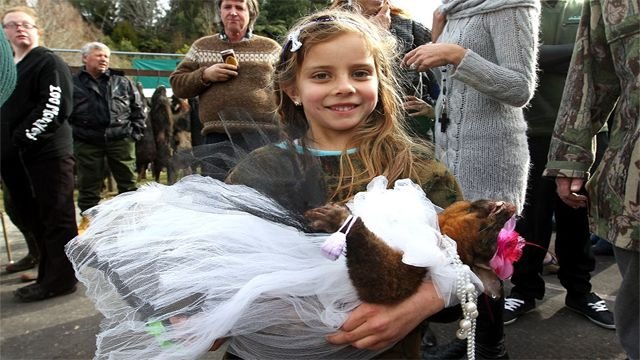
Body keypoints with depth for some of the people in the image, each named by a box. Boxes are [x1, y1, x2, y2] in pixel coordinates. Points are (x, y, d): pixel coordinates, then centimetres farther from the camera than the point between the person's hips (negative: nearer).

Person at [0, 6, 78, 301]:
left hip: (48, 152, -8)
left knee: (56, 218, -4)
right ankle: (49, 275, 21)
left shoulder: (49, 62, -2)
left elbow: (56, 107, -14)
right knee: (33, 219, 11)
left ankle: (60, 279, 3)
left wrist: (26, 136, -16)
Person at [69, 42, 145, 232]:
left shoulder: (121, 81, 11)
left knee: (128, 181, 6)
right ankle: (87, 218, 19)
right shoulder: (73, 83, 6)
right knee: (89, 184, 6)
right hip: (87, 143, -1)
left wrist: (136, 132, 4)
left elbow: (138, 107, 13)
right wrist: (71, 135, -1)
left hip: (121, 140, 1)